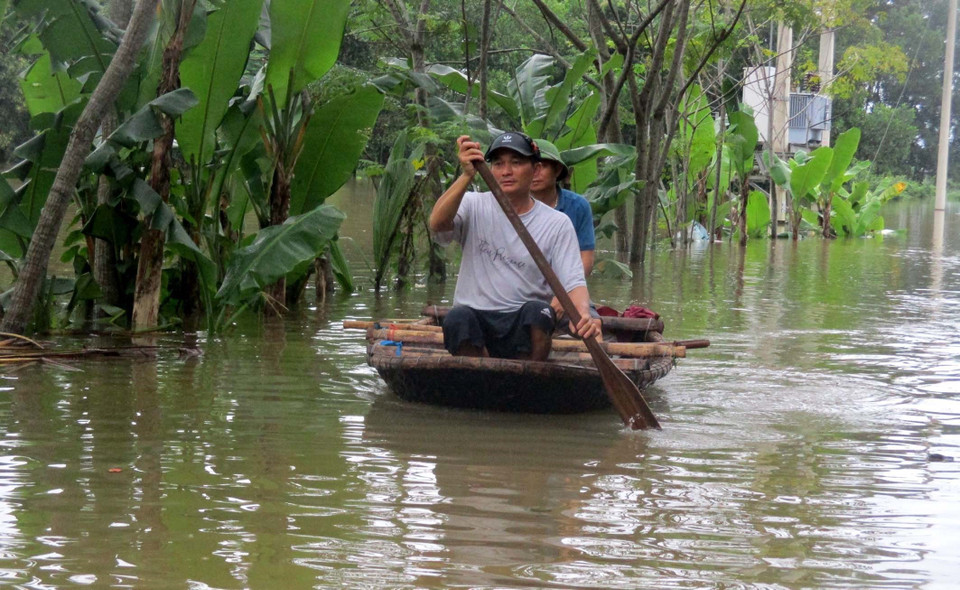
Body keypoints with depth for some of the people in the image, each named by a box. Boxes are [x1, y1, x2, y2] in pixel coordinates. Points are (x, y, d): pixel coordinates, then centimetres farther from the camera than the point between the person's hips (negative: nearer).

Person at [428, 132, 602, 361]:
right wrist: (468, 175, -28)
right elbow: (437, 224, -15)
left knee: (536, 310, -31)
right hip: (476, 323, 0)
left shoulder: (558, 224, 5)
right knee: (457, 318, -32)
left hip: (526, 329, 1)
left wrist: (583, 316, -29)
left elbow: (573, 282, -6)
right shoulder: (474, 206, 7)